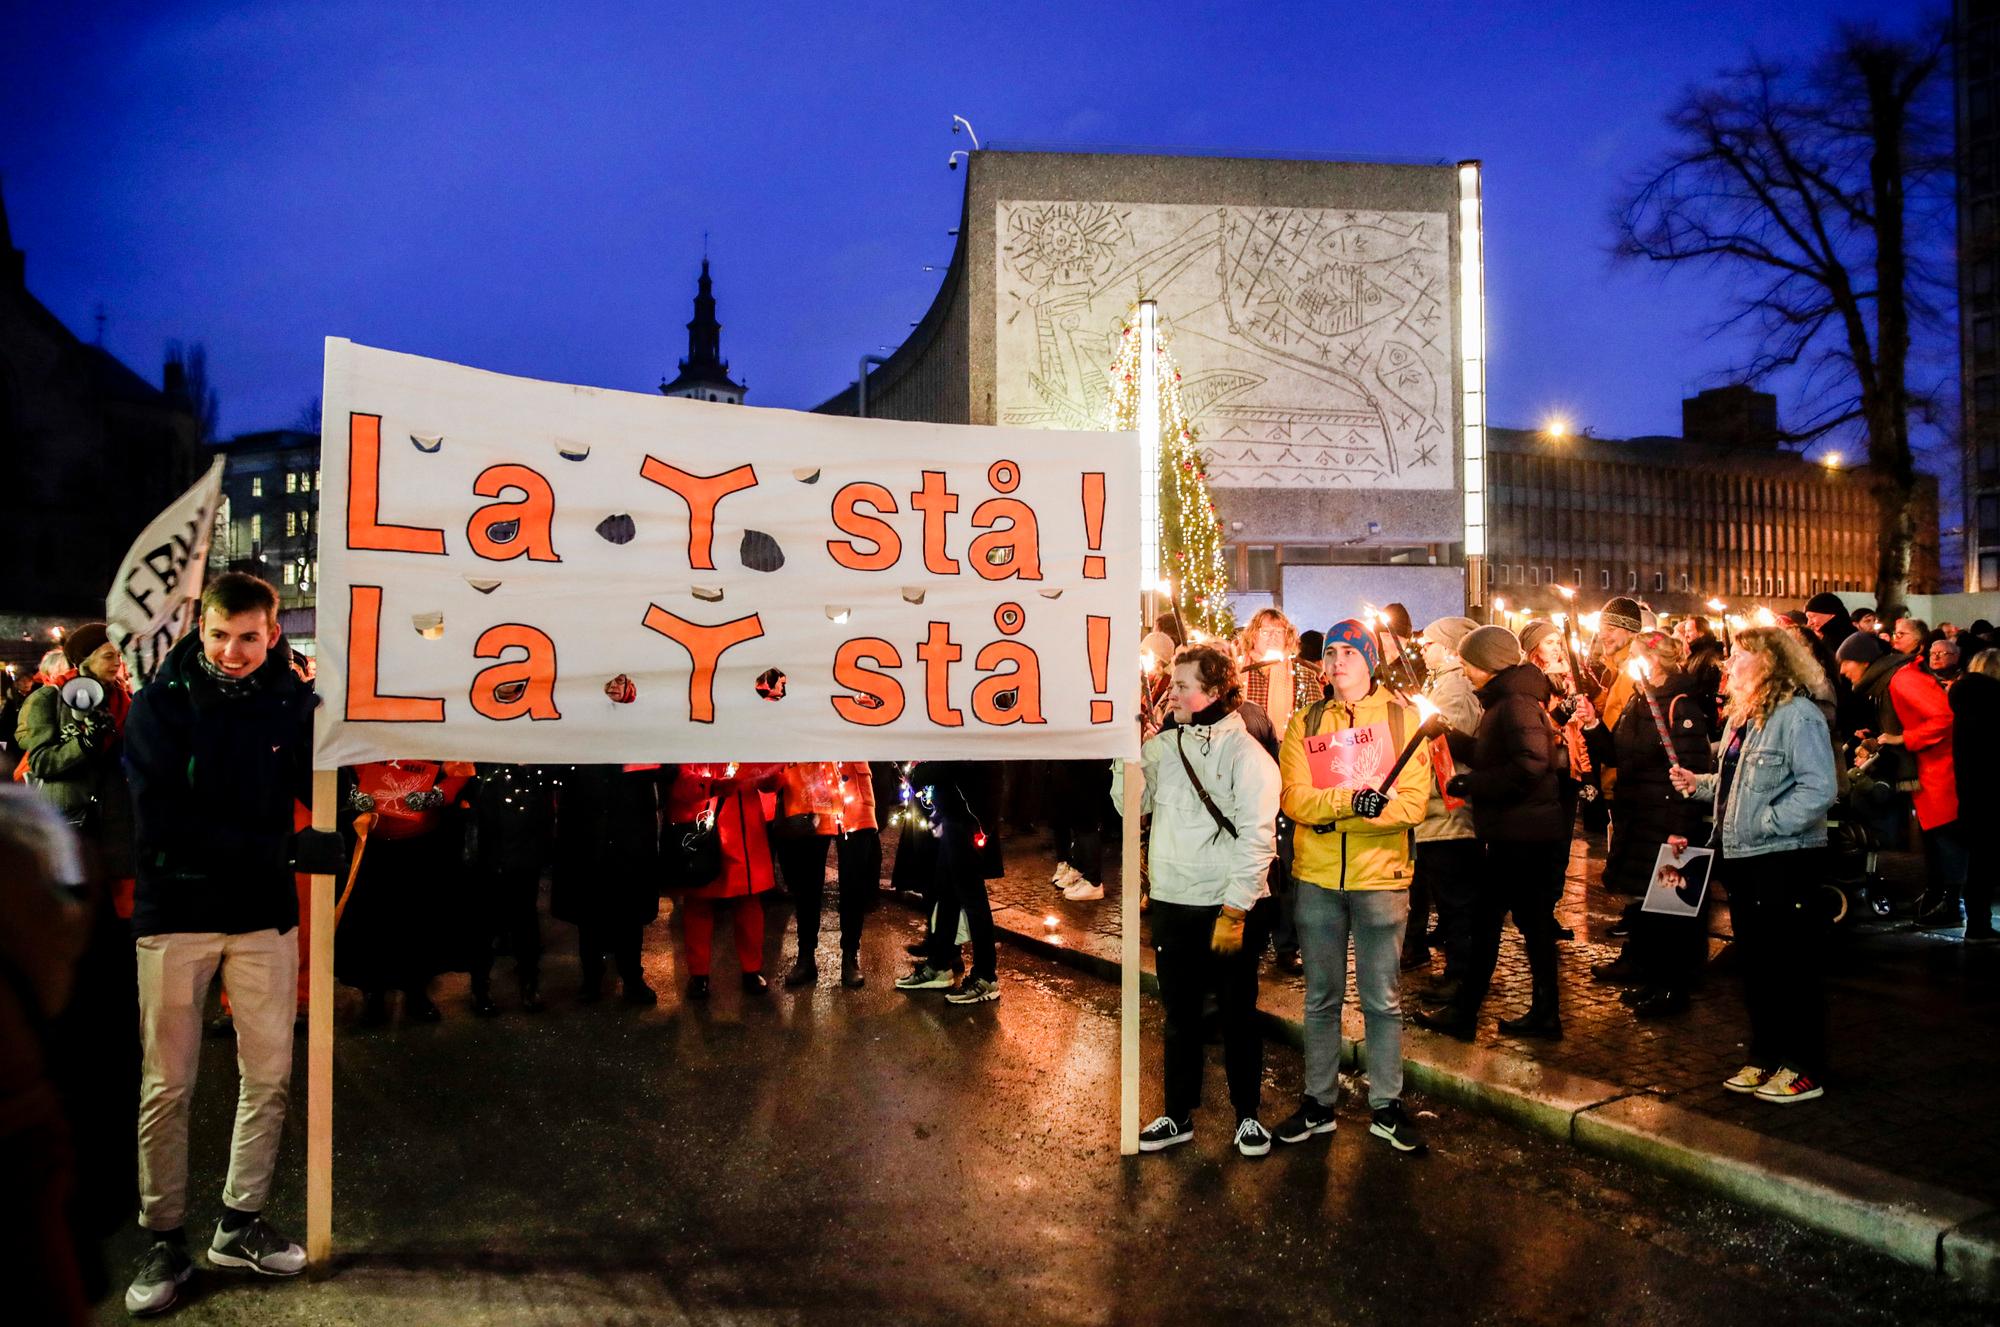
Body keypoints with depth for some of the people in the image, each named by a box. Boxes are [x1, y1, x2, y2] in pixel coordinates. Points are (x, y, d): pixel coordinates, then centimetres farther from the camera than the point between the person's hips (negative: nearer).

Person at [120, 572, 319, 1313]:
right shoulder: (161, 703, -8)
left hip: (265, 914, 2)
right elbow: (161, 824, -15)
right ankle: (165, 1242, 19)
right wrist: (277, 847, -20)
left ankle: (241, 1224, 24)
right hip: (175, 913, -2)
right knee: (167, 1086, 4)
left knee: (269, 1077, 9)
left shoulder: (292, 701, -1)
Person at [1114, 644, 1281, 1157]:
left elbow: (1257, 838, -14)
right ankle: (1179, 1115, 27)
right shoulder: (1165, 745, 7)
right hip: (1172, 904, 5)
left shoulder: (1245, 754, -10)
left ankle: (1247, 1115, 26)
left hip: (1229, 909, -5)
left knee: (1237, 1014, 10)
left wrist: (1234, 910, -17)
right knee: (1179, 1014, 14)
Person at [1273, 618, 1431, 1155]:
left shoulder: (1401, 718, 0)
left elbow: (1412, 803, -11)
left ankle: (1386, 1107, 22)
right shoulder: (1304, 724, 5)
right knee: (1321, 998, 13)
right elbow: (1294, 797, -8)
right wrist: (1353, 799, -25)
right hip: (1317, 878, 2)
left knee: (1382, 1000, 8)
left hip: (1380, 877, -2)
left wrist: (1331, 816, -18)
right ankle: (1318, 1102, 25)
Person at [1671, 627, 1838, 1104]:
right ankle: (1766, 1058, 27)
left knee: (1792, 964, 0)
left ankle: (1805, 1070, 11)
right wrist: (1700, 783, 9)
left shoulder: (1797, 714, -15)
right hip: (1744, 859, 10)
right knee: (1754, 962, 16)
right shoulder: (1742, 716, 15)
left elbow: (1818, 789, -22)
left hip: (1784, 859, -10)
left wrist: (1766, 822, -24)